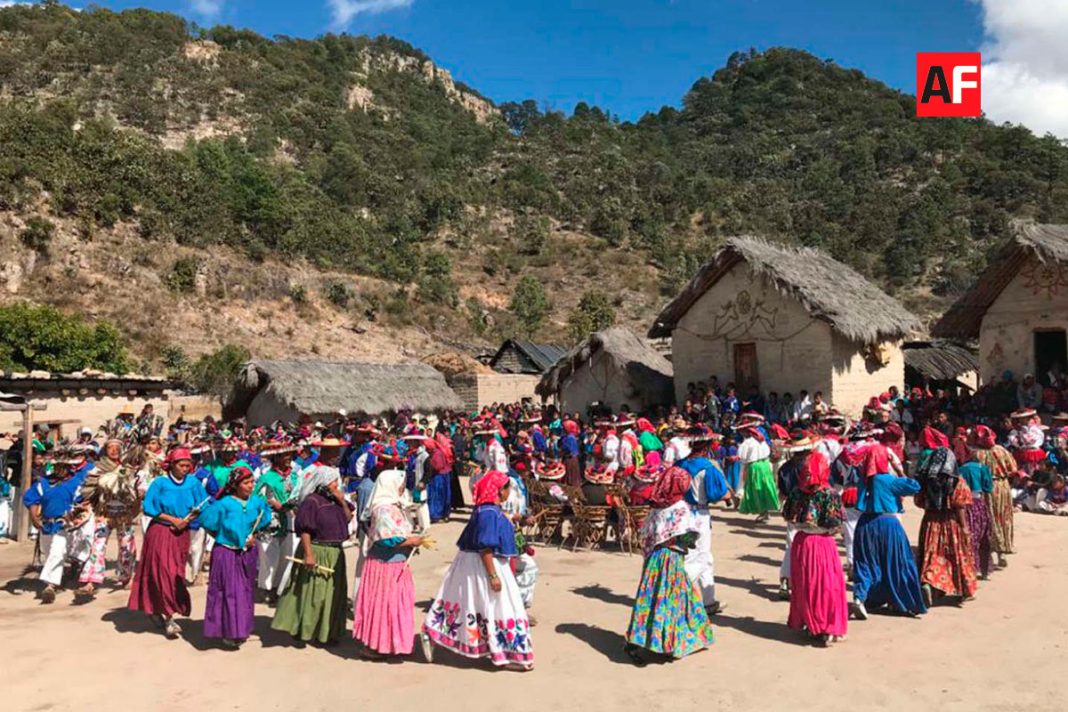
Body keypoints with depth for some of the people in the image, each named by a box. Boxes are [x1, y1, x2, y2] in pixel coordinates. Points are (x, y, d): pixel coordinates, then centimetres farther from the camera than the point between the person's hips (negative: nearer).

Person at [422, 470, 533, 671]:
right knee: (497, 607, 0)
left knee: (470, 604, 17)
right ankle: (509, 655, 11)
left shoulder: (488, 509, 7)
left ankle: (432, 635, 24)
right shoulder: (489, 513, -23)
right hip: (483, 566, -10)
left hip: (476, 564, 10)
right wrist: (493, 575, -23)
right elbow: (485, 548, -25)